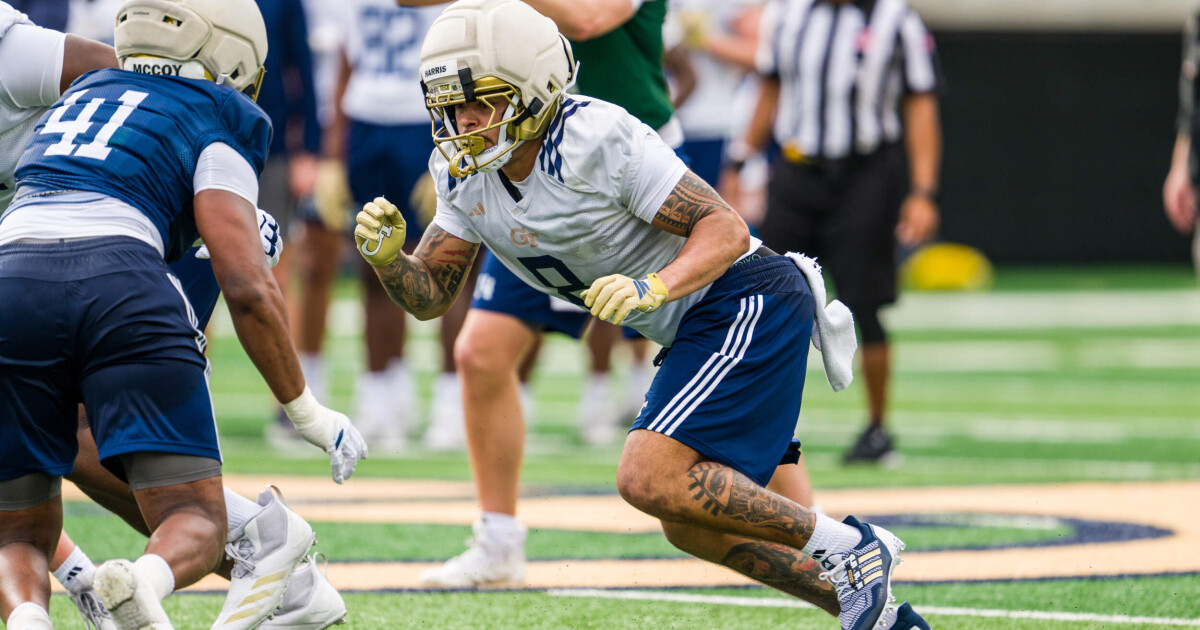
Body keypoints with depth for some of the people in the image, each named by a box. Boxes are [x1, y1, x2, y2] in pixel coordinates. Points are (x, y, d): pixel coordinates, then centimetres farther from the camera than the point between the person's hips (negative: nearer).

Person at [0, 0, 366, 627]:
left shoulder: (78, 94, 32)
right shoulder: (216, 125, 15)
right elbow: (247, 288, 5)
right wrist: (306, 411, 16)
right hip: (120, 286, -4)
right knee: (196, 527, 4)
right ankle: (146, 579, -32)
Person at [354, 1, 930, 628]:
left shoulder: (597, 138, -23)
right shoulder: (466, 173, 1)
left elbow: (725, 229, -22)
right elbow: (428, 294, 3)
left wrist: (653, 287, -39)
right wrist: (387, 255, -18)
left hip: (749, 304, -10)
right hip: (695, 333, 10)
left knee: (649, 478, -22)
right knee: (690, 525, 12)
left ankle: (846, 548, -10)